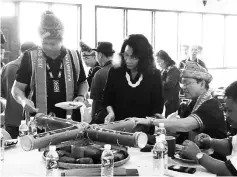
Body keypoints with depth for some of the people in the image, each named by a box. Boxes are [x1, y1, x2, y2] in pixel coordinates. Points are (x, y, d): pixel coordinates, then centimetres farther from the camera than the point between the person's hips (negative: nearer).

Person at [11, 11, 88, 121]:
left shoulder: (74, 57, 1)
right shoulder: (30, 57, -4)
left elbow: (83, 82, 15)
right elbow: (17, 88, 1)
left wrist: (81, 96, -5)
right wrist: (23, 100, -19)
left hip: (69, 120, 2)